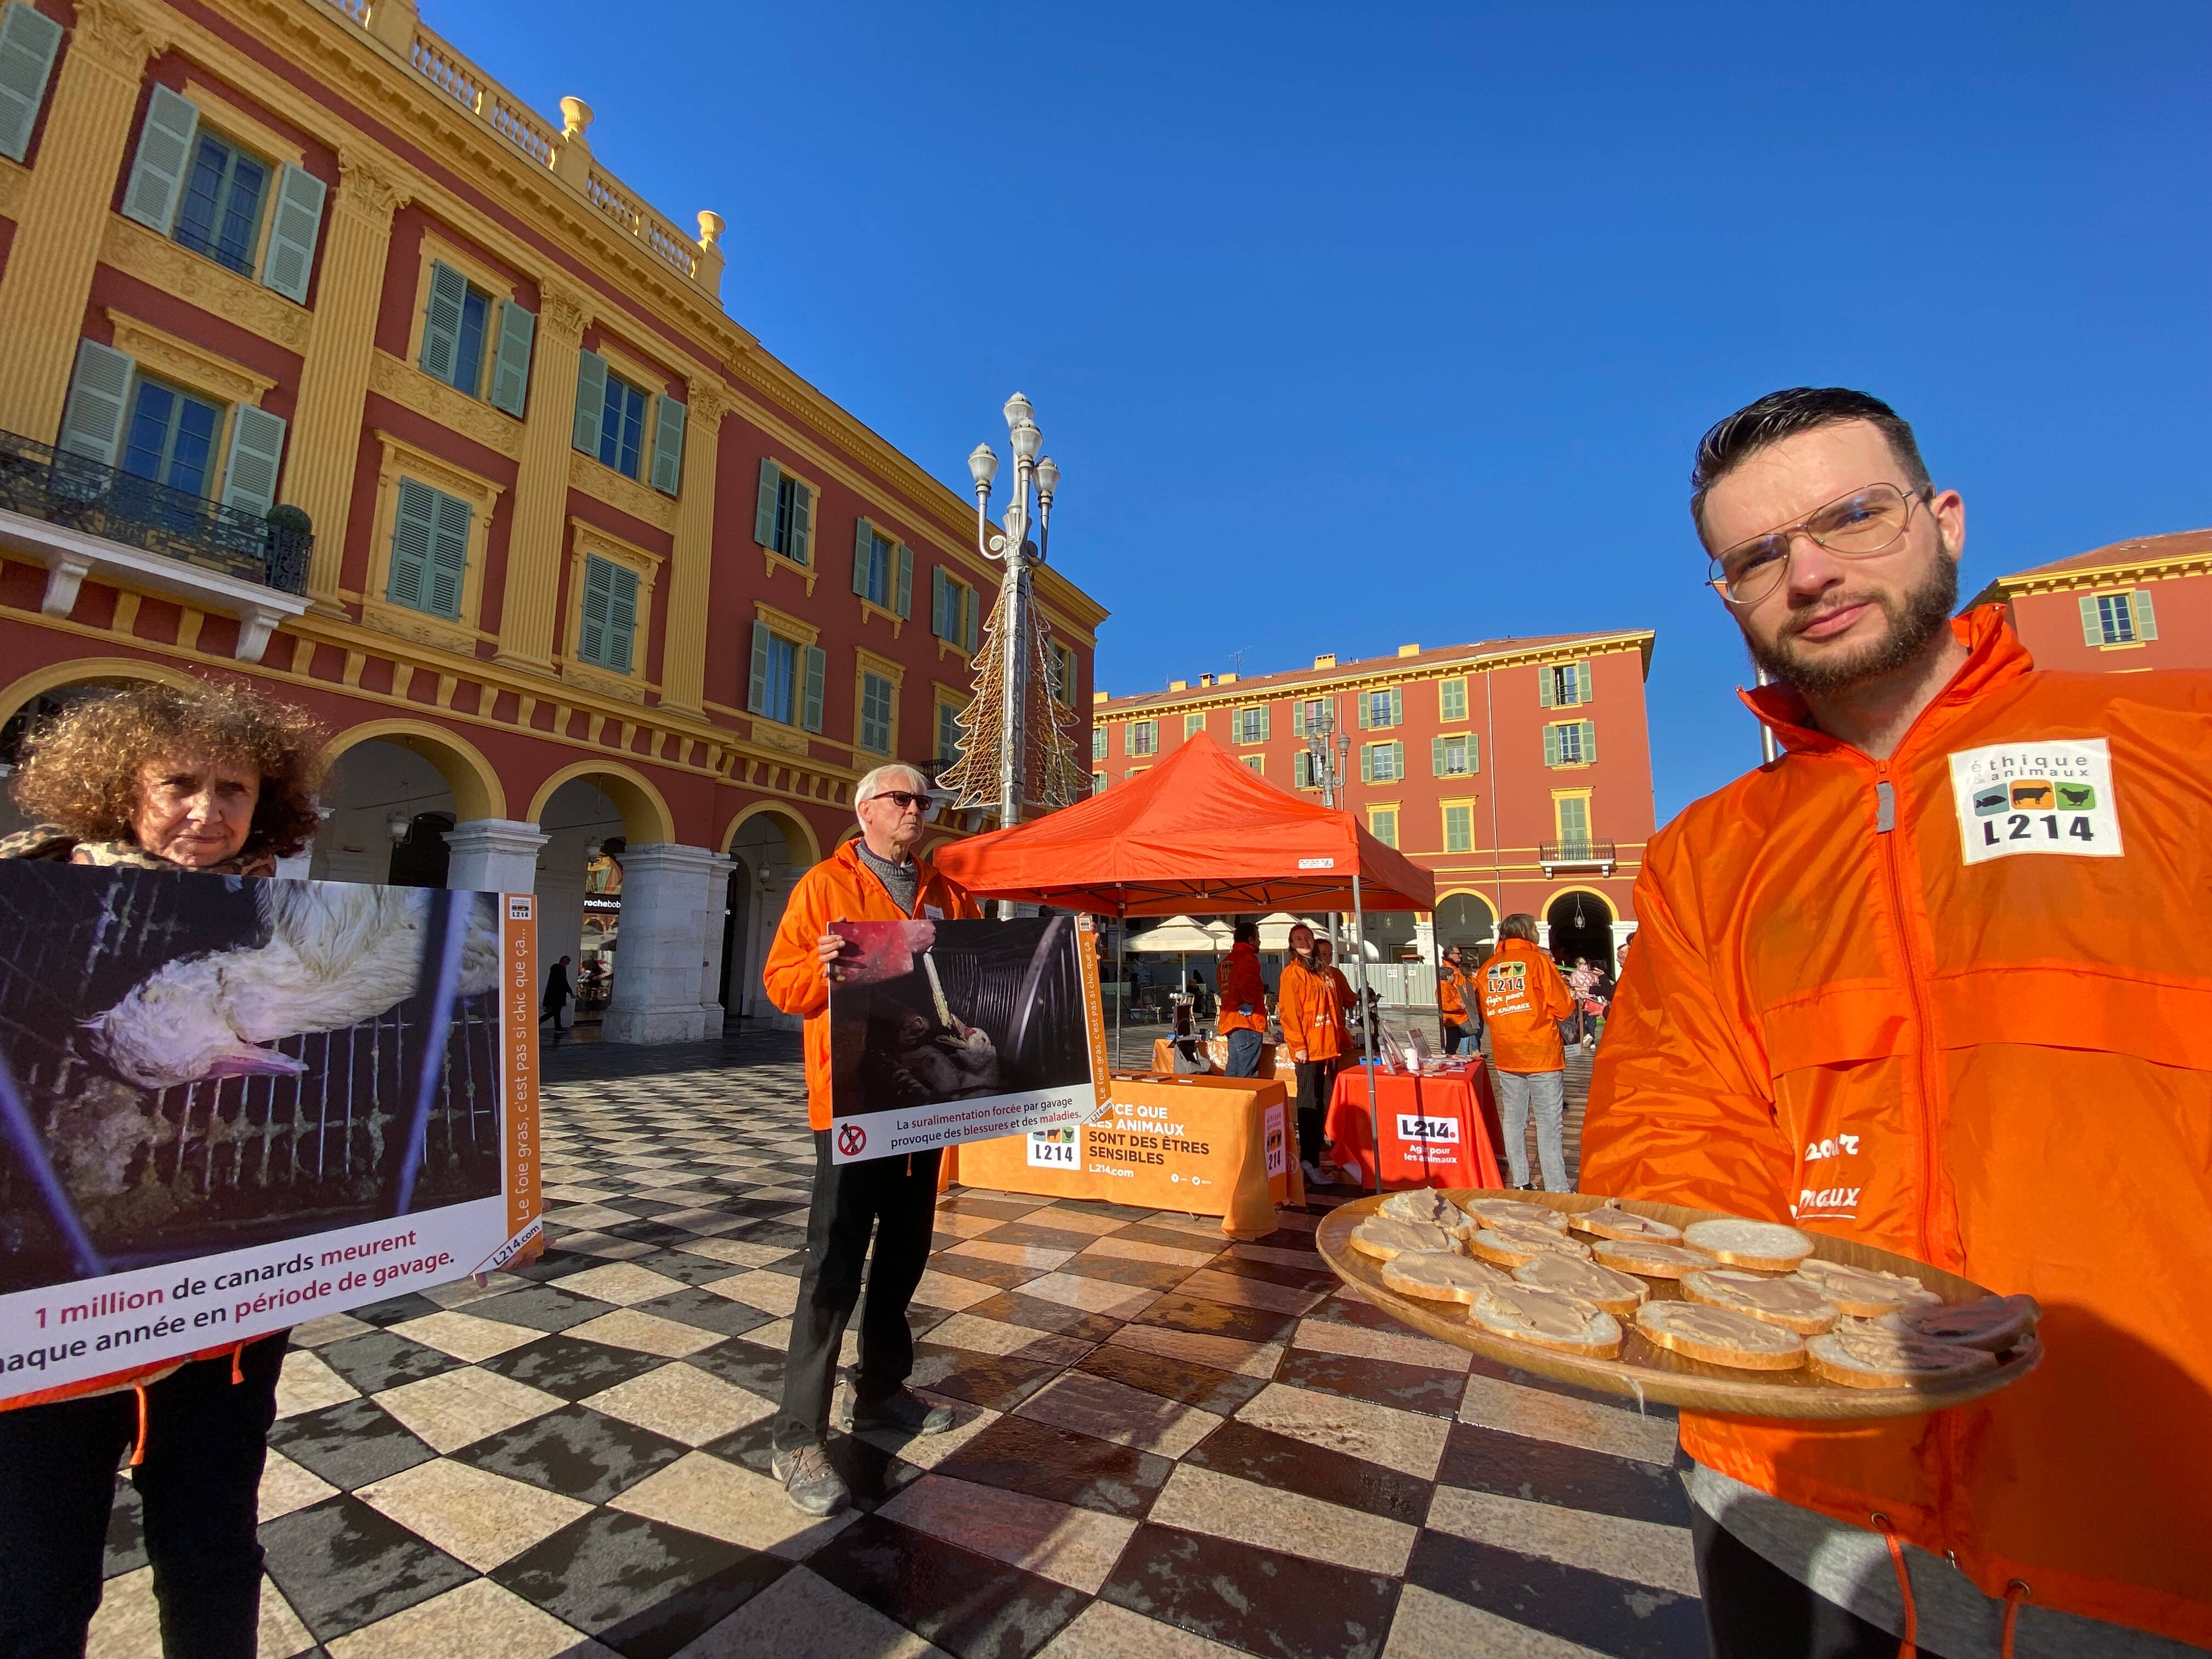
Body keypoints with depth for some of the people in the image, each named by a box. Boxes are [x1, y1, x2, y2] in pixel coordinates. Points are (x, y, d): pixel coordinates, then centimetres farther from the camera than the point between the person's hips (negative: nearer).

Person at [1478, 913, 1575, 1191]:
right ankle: (1556, 1189, 2)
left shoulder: (1487, 968, 7)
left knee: (1513, 1119, 11)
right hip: (1542, 1054, -5)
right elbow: (1563, 1008, -6)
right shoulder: (1538, 961, -8)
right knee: (1549, 1123, 0)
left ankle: (1520, 1185, 18)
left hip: (1505, 1058, 5)